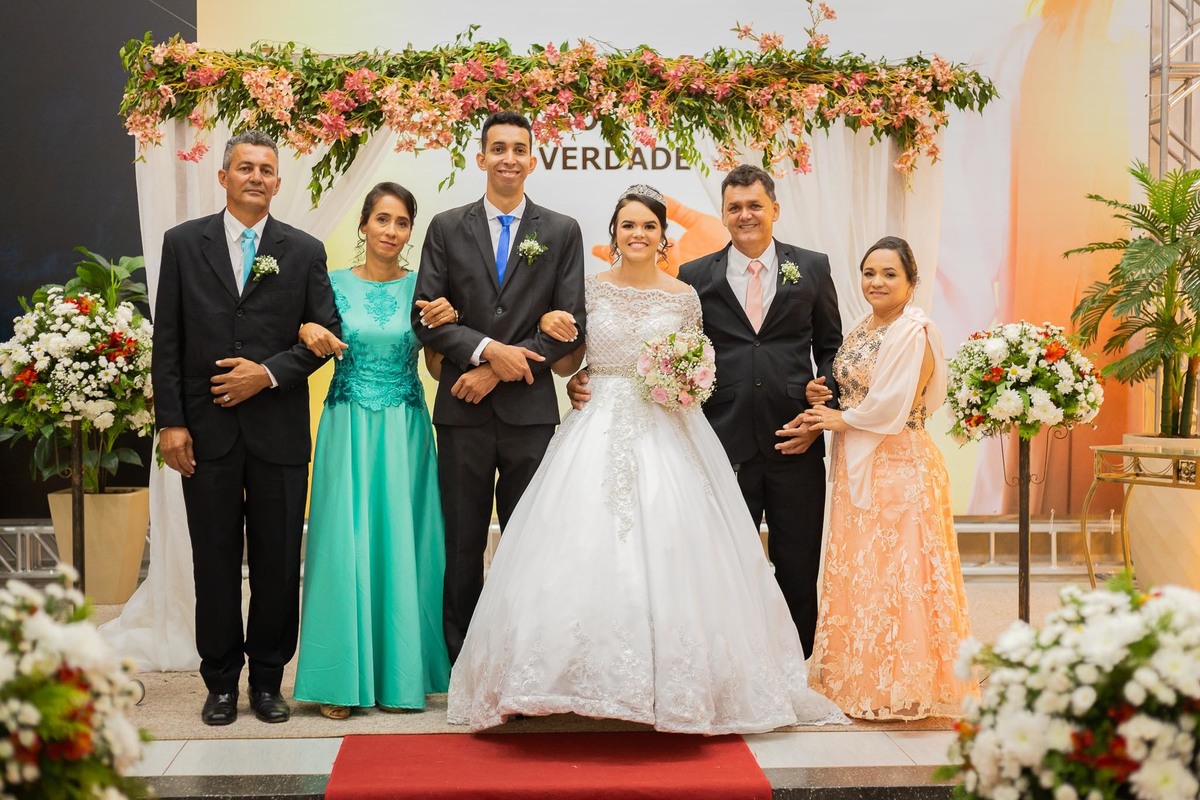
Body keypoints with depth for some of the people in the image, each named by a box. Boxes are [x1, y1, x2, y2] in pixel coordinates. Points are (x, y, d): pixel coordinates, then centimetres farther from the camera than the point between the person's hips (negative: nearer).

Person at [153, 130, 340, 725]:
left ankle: (268, 680, 19)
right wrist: (170, 421, -4)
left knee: (278, 563, 5)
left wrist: (270, 373, -10)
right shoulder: (183, 242, 6)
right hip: (206, 429, 0)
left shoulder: (304, 251, 7)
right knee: (214, 562, 6)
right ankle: (221, 681, 18)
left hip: (278, 428, 0)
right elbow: (167, 341, 3)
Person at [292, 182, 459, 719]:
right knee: (345, 543, -2)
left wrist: (444, 324, -15)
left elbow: (438, 368, 3)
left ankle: (400, 676, 12)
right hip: (348, 428, 0)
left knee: (402, 544, 2)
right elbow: (313, 349, 8)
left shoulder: (422, 287, 4)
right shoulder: (335, 283, 4)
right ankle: (343, 679, 6)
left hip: (404, 432, 0)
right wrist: (308, 332, -13)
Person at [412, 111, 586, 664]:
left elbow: (569, 324, -1)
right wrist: (487, 349, -14)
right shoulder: (446, 228, 7)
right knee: (462, 545, 6)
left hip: (531, 409, 0)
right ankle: (462, 665, 15)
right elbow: (425, 316, 0)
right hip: (463, 411, 1)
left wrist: (498, 371, -9)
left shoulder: (562, 232, 6)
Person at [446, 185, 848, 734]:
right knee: (585, 548, -8)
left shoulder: (684, 297, 6)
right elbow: (565, 365, 10)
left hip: (665, 435, 0)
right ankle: (587, 677, 2)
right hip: (598, 432, 1)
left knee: (665, 555, -5)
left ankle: (673, 685, 7)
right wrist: (549, 326, -8)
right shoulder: (590, 288, 6)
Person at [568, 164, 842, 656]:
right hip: (727, 444, 0)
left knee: (799, 569, 8)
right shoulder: (695, 277, 6)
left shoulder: (812, 268, 8)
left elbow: (831, 349, 10)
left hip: (795, 441, 1)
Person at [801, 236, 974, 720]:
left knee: (892, 575, -5)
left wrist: (840, 420, -6)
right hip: (858, 467, 9)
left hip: (899, 467, -8)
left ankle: (899, 689, 3)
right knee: (855, 574, 9)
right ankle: (860, 681, 18)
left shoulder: (913, 333, -12)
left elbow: (890, 406, -18)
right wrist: (820, 398, 0)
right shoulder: (861, 331, 15)